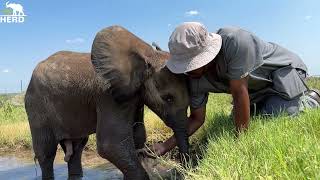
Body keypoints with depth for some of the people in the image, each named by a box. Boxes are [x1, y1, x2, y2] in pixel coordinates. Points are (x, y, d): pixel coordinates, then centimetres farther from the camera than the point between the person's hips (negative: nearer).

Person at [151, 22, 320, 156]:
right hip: (255, 88, 7)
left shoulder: (234, 41, -40)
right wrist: (166, 146, -19)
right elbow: (197, 118, -9)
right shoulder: (195, 79, -19)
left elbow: (239, 94, -36)